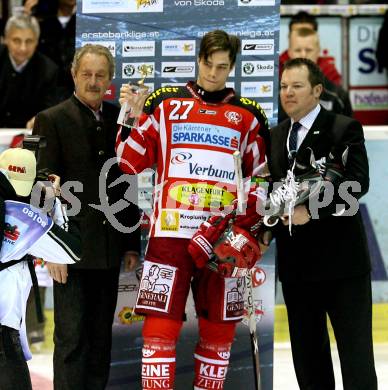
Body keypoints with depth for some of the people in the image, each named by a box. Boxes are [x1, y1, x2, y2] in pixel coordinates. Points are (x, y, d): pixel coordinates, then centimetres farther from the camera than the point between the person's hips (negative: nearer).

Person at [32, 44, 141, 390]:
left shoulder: (118, 120, 10)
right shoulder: (52, 120, -3)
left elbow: (128, 185, 14)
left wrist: (132, 242, 11)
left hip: (110, 249, 5)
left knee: (101, 337, 10)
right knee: (71, 338, -4)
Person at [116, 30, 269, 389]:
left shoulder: (248, 116, 12)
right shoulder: (165, 104, 8)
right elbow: (130, 162, 8)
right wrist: (134, 120, -6)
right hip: (171, 233, -2)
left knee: (219, 329, 5)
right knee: (161, 326, -8)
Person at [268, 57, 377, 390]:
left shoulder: (344, 129, -4)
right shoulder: (275, 137, 15)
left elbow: (358, 183, -15)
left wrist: (312, 211, -23)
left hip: (341, 260, -6)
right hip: (295, 262, 6)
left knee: (356, 352, -5)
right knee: (307, 353, 10)